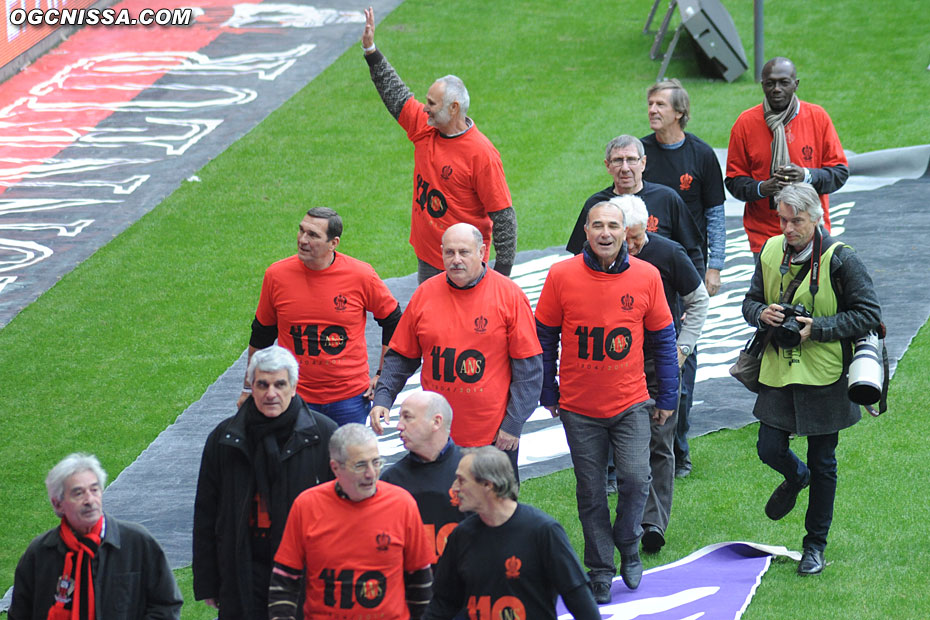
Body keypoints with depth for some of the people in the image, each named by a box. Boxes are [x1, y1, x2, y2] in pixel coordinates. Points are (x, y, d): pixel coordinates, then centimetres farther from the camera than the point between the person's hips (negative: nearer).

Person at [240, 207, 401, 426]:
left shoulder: (360, 275, -8)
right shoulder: (277, 275, -4)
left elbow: (393, 322, 8)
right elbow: (261, 336, 9)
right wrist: (249, 388, 14)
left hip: (350, 398, 0)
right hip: (296, 398, 0)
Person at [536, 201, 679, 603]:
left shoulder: (646, 277, -5)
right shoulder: (562, 276, -8)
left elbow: (662, 339, 5)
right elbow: (544, 338, 2)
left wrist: (667, 397, 5)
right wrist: (548, 393, 4)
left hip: (631, 404, 0)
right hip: (579, 408, 0)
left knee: (635, 478, -11)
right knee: (591, 491, 7)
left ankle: (628, 545, 17)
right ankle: (600, 569, 21)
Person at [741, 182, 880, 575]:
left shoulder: (839, 259, -12)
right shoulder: (771, 253, 2)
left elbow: (868, 315, -11)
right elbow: (750, 302, 14)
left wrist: (817, 328, -18)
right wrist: (762, 313, -10)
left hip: (824, 377, -4)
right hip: (779, 370, 4)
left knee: (823, 464, 6)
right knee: (770, 449, 2)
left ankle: (815, 546, 20)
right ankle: (795, 477, 39)